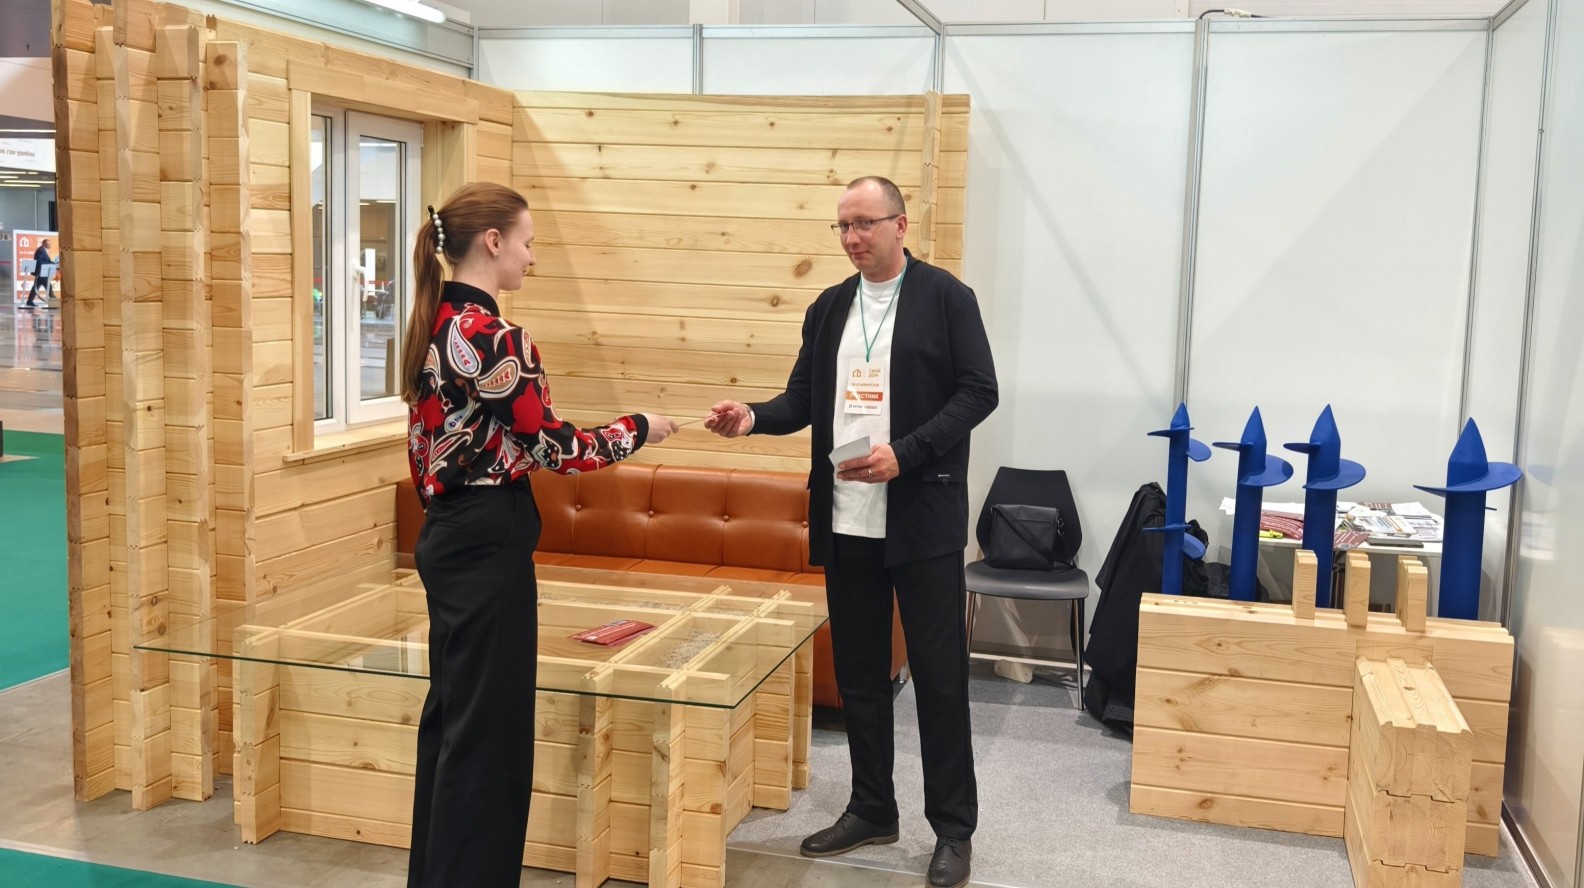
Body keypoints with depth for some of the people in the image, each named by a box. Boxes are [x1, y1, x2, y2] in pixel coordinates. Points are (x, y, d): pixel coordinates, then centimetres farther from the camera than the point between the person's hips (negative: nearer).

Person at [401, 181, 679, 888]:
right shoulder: (496, 338, -19)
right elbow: (554, 447, -15)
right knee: (487, 722, 1)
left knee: (450, 710, 18)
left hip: (445, 538, 10)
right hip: (489, 544, -10)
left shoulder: (433, 327, 9)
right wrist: (638, 428, -1)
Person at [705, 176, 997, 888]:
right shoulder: (827, 309, 12)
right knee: (858, 671, 13)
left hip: (922, 519, -5)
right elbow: (803, 400, 12)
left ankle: (953, 828, 15)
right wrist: (754, 417, -8)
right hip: (845, 521, 5)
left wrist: (904, 453, -18)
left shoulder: (946, 297, -3)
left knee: (939, 674, 3)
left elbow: (978, 391, -9)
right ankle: (871, 809, 28)